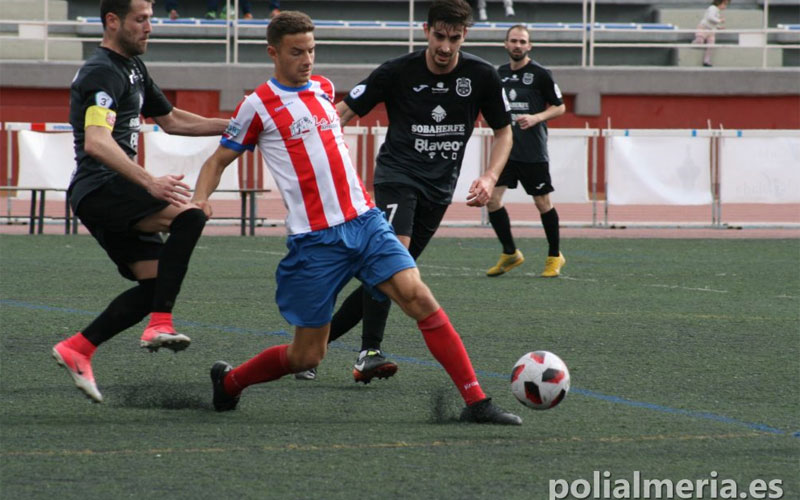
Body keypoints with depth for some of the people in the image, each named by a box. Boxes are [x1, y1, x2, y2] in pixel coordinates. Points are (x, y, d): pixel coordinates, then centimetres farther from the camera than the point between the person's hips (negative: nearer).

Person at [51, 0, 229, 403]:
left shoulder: (132, 68, 20)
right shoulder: (103, 74, -14)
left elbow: (171, 119, 31)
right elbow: (96, 142, -28)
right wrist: (149, 182, -38)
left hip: (116, 195, 10)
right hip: (99, 188, -10)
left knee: (156, 283, 5)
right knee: (188, 216, -27)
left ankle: (77, 348, 7)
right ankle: (160, 324, -29)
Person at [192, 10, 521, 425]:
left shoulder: (323, 88, 13)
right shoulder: (258, 106, -3)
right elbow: (218, 161, 5)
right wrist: (199, 200, -14)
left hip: (365, 222, 5)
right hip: (314, 237, -5)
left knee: (420, 300, -15)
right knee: (307, 356, 1)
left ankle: (476, 402, -15)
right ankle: (228, 381, 28)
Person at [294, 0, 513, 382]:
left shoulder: (482, 76, -2)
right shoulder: (398, 72, -9)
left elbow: (503, 132, 10)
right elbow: (343, 112, -4)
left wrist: (490, 177, -6)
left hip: (439, 189, 4)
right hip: (397, 174, -3)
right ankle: (369, 354, -31)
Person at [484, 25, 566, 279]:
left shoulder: (540, 74, -7)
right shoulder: (500, 73, 9)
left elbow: (559, 107, -3)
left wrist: (536, 118, -17)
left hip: (533, 151, -4)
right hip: (506, 148, 4)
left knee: (543, 203, 4)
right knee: (492, 198, -7)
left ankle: (554, 256, 21)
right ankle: (510, 253, 8)